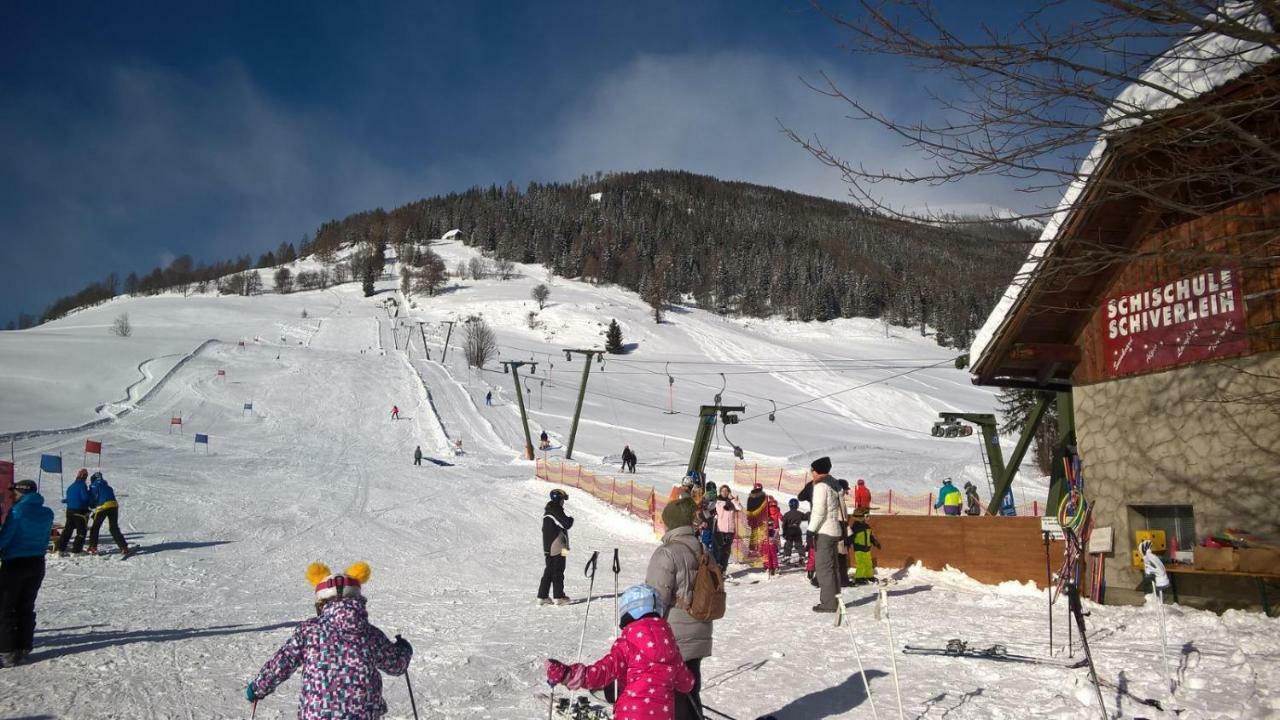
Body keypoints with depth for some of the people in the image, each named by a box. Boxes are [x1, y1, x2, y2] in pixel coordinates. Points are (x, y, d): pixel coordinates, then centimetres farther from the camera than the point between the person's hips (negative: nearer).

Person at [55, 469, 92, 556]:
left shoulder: (71, 486, 9)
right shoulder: (82, 485, -13)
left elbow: (68, 497, 16)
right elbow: (85, 497, -20)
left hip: (70, 510, 7)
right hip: (80, 511, -7)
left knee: (67, 530, 14)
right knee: (81, 531, 1)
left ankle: (61, 549, 12)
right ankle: (77, 550, -2)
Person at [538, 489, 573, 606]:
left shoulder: (547, 511, 15)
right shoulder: (556, 510, -14)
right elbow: (566, 524, -17)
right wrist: (571, 519, 3)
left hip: (548, 547, 8)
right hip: (558, 547, -8)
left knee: (548, 571, 11)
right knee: (558, 572, -1)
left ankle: (542, 596, 10)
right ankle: (559, 597, 3)